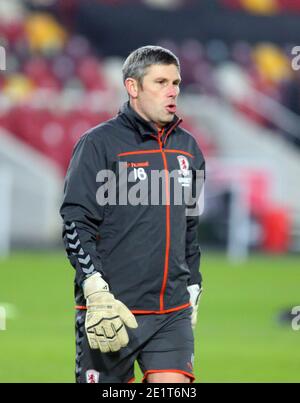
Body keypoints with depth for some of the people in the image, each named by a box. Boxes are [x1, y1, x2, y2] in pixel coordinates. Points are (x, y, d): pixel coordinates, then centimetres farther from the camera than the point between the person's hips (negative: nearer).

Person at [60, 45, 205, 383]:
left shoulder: (187, 148, 14)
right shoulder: (98, 144, -5)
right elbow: (76, 224, -10)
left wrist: (192, 292, 22)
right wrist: (96, 292, -19)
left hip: (173, 312, 5)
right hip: (111, 309, -5)